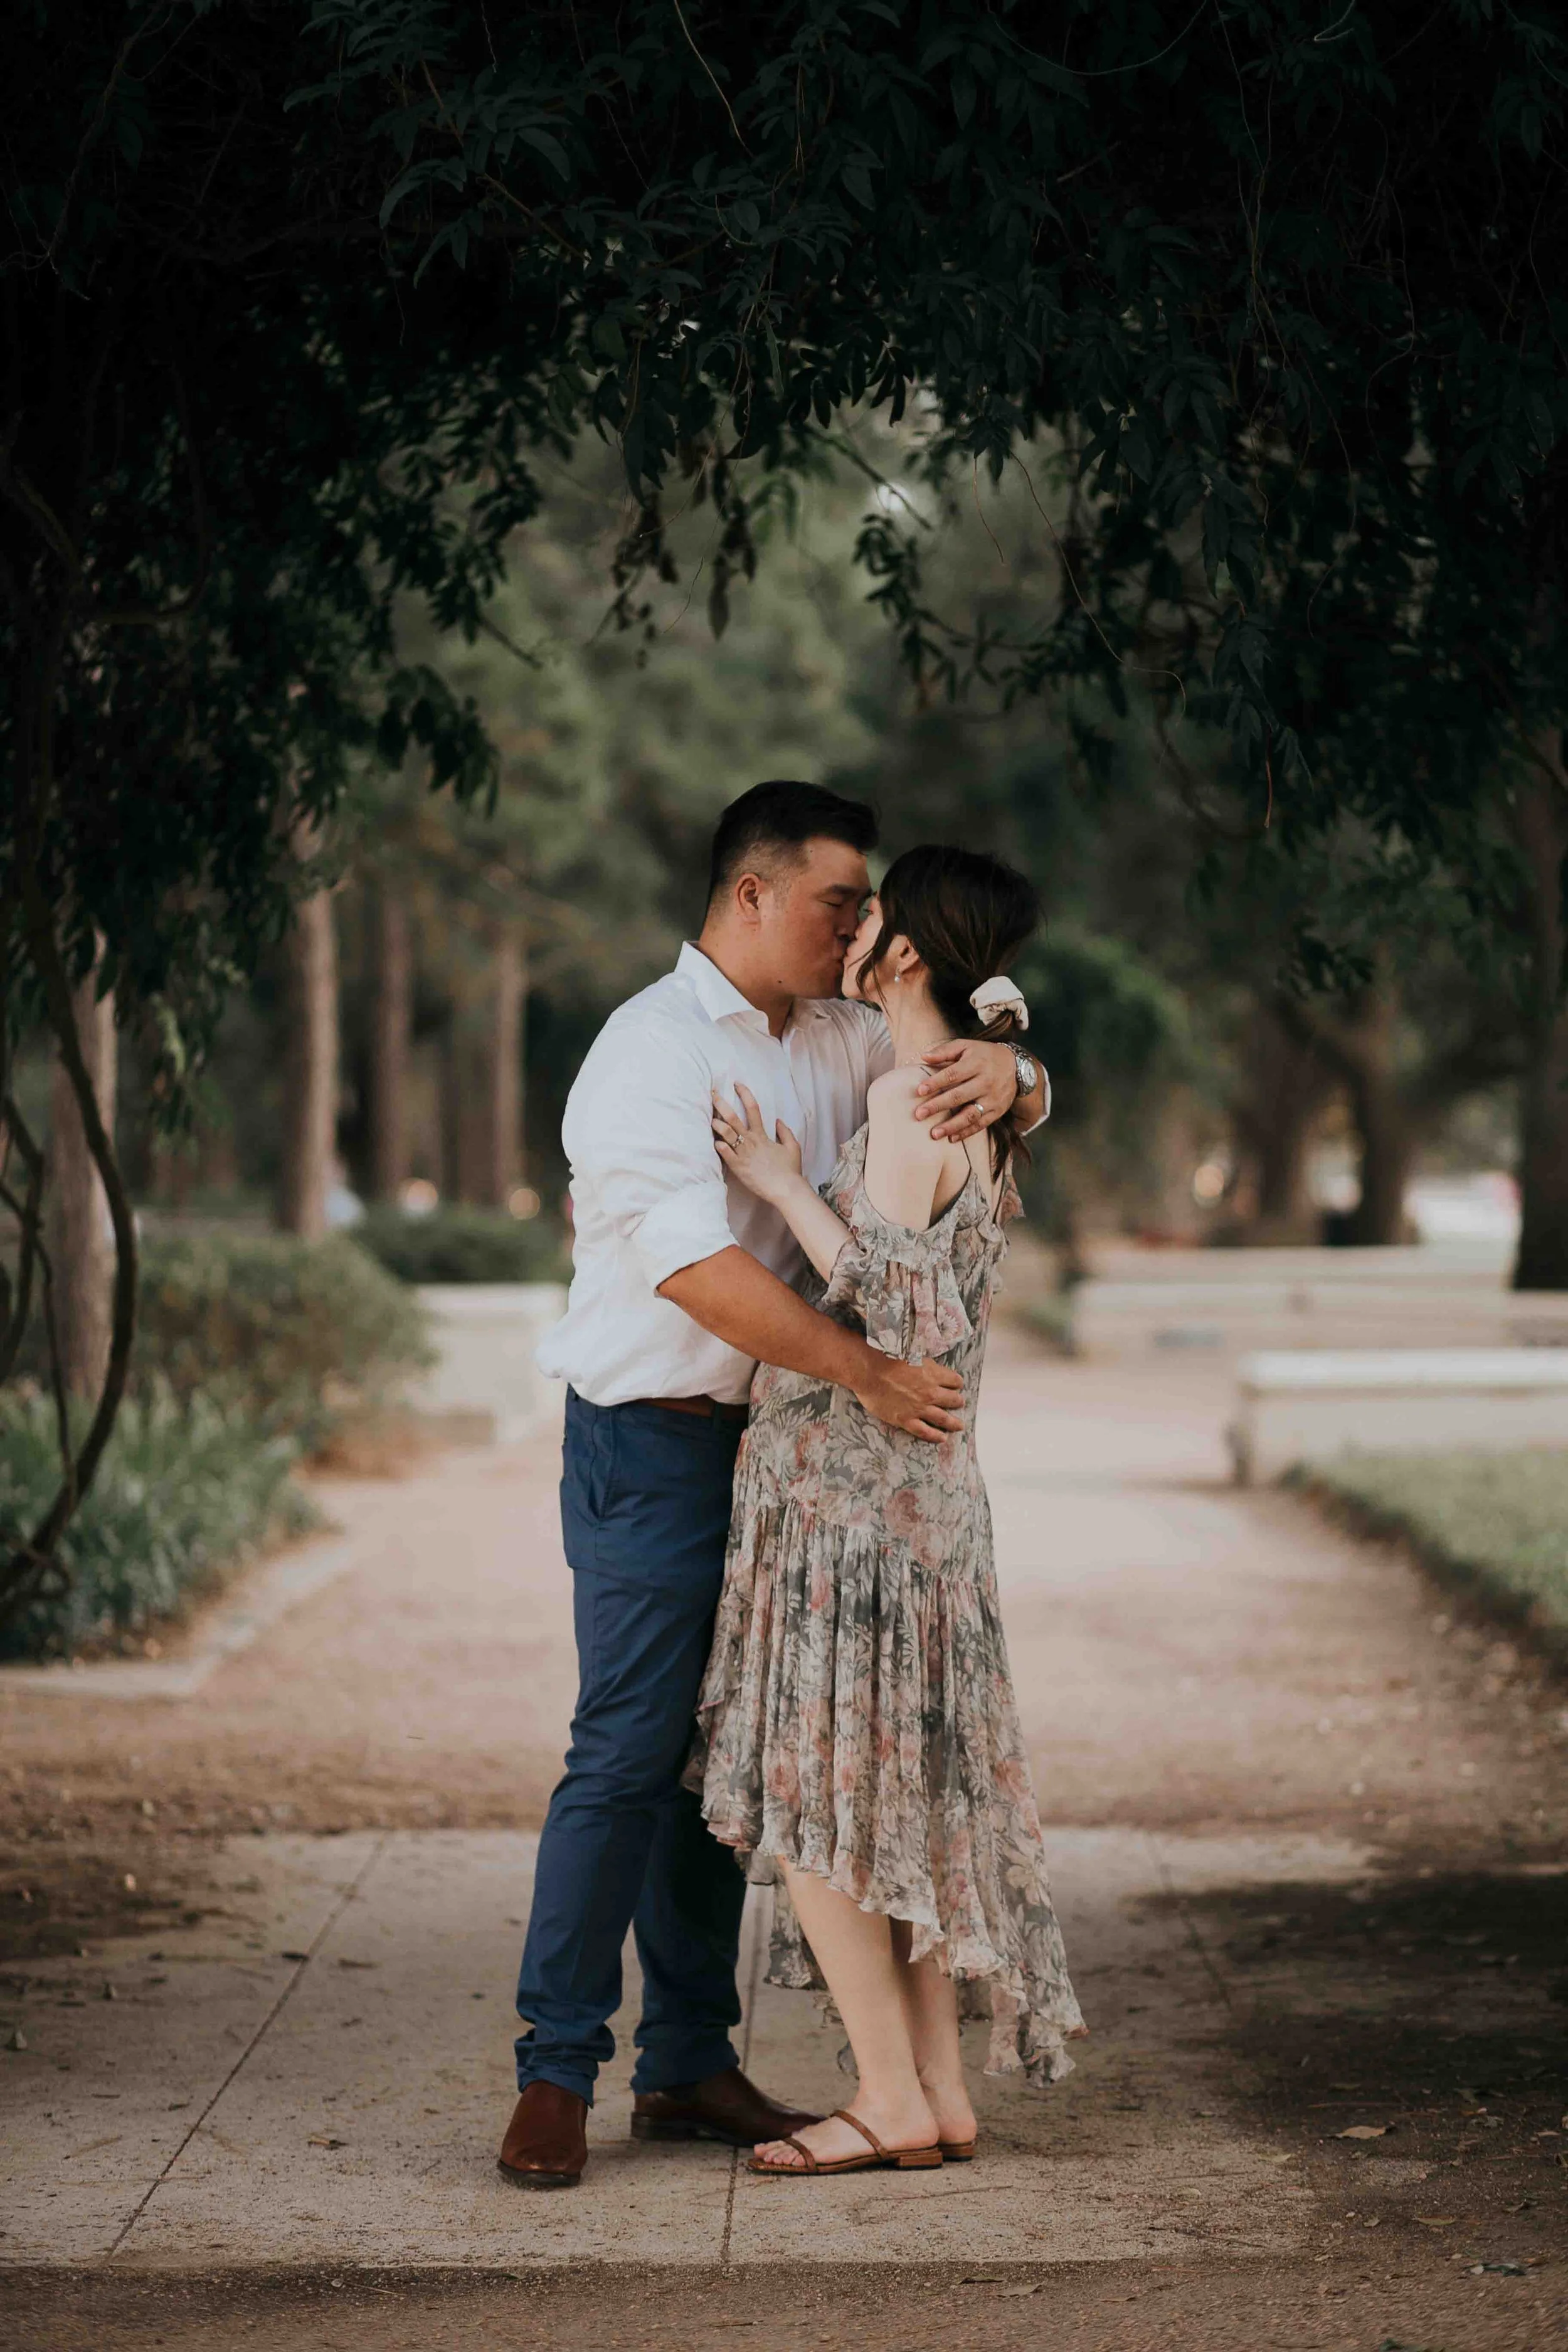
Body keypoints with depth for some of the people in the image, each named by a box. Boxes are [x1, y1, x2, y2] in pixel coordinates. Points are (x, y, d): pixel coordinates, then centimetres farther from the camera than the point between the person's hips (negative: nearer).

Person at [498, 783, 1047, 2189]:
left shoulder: (841, 1040, 12)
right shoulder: (652, 1052, -13)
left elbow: (1021, 1099, 17)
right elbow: (697, 1267, -24)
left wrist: (1002, 1071, -9)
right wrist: (871, 1375, -24)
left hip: (776, 1444, 8)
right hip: (652, 1445, -8)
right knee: (629, 1755, -9)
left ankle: (691, 2066, 17)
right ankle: (556, 2076, -3)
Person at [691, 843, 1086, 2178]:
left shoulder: (909, 1097, -16)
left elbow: (898, 1308, -21)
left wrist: (783, 1184, -16)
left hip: (855, 1485, -9)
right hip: (919, 1483, 9)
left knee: (810, 1798, -2)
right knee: (880, 1801, 13)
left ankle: (894, 2103, 2)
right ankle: (940, 2091, 15)